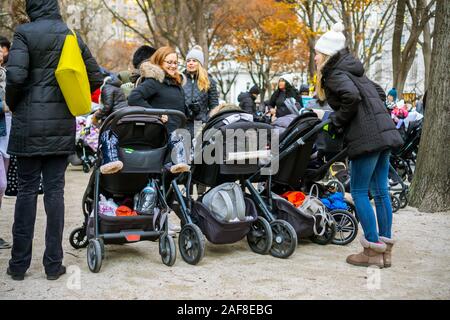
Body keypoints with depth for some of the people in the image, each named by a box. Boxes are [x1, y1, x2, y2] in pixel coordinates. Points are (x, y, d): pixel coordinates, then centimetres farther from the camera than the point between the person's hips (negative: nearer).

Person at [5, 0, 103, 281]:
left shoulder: (25, 33, -5)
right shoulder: (72, 37, 8)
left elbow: (16, 76, -16)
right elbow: (96, 78, 10)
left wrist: (13, 105, 1)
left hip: (30, 123, -3)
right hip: (62, 124, 3)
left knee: (27, 190, 4)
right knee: (55, 190, 6)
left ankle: (19, 264, 10)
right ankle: (53, 263, 9)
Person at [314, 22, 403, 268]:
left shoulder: (333, 74, -5)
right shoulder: (351, 70, 22)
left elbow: (351, 96, -22)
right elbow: (379, 93, 25)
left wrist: (336, 122, -9)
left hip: (366, 137, -9)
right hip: (383, 133, 9)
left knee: (359, 192, -2)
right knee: (380, 191, 10)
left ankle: (373, 250, -1)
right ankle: (385, 249, 15)